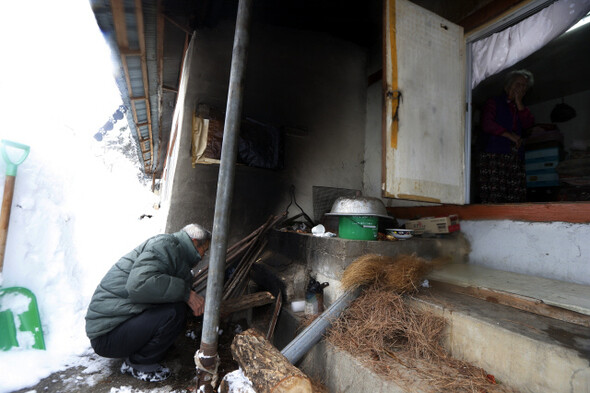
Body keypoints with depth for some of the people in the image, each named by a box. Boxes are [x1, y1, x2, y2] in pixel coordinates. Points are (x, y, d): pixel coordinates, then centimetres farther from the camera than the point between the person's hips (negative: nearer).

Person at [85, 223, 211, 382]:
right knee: (175, 311, -26)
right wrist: (186, 293, -28)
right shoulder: (165, 245, -19)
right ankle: (138, 363, -2)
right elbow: (139, 284, -35)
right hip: (107, 336, -10)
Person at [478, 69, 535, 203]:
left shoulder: (520, 108, 30)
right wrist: (510, 135, -6)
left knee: (515, 199, -6)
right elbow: (487, 124, -3)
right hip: (494, 155, -5)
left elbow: (529, 123, 11)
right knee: (493, 198, -17)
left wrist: (519, 102, 11)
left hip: (516, 159, 6)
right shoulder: (493, 103, 14)